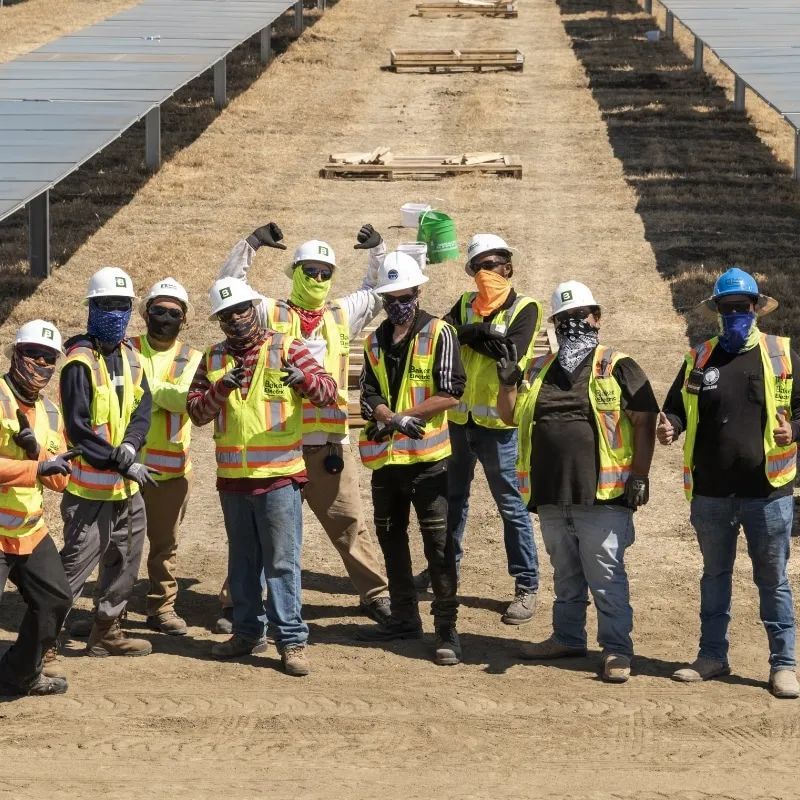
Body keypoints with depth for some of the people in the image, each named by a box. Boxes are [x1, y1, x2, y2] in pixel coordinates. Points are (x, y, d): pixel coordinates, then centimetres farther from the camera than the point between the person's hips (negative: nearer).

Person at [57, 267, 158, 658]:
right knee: (76, 562, -9)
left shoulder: (130, 357, 9)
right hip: (90, 484, -8)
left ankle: (106, 631, 29)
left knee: (124, 559, 17)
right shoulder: (80, 362, -16)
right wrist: (123, 464, -19)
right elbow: (78, 428, -19)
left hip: (126, 484, 8)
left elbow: (142, 407, 2)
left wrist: (129, 447, -18)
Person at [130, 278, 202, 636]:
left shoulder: (191, 358, 6)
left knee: (165, 541, 9)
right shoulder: (128, 351, 3)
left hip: (171, 466, 2)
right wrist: (165, 394, -18)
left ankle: (162, 607, 18)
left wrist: (146, 387, -16)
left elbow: (184, 399, -14)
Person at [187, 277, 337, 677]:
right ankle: (248, 632, 24)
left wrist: (304, 377, -32)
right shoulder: (213, 359, 9)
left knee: (282, 562, -5)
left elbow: (328, 391, -10)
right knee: (242, 561, 14)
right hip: (232, 478, 4)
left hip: (279, 476, -4)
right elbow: (196, 411, 3)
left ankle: (292, 640, -3)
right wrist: (221, 388, -16)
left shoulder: (286, 349, -2)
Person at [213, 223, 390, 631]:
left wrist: (378, 251, 9)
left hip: (330, 442, 2)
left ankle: (376, 594, 17)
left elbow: (379, 292, 23)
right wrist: (251, 243, -8)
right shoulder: (272, 315, 4)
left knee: (349, 522, 8)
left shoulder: (342, 316, 12)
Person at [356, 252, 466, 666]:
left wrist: (402, 417, -15)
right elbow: (369, 398, 4)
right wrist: (393, 420, -17)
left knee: (438, 542, -8)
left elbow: (450, 393, -13)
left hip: (427, 457, -7)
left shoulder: (438, 334, -5)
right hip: (385, 458, 7)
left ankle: (446, 628, -6)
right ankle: (404, 616, 28)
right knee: (390, 535, 15)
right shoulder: (376, 342, 12)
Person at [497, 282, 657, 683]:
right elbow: (510, 415, 16)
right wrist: (508, 382, -3)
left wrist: (639, 476, -12)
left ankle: (616, 649, -1)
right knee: (565, 574, 17)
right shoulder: (539, 370, 13)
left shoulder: (619, 368, -3)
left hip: (602, 495, -6)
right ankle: (567, 637, 28)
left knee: (605, 575, -5)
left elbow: (644, 424, -5)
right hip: (552, 495, 6)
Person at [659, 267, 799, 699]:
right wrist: (669, 426, -11)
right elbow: (676, 406, 11)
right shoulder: (699, 359, 7)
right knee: (714, 575, 16)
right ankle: (712, 655, 26)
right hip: (711, 492, 3)